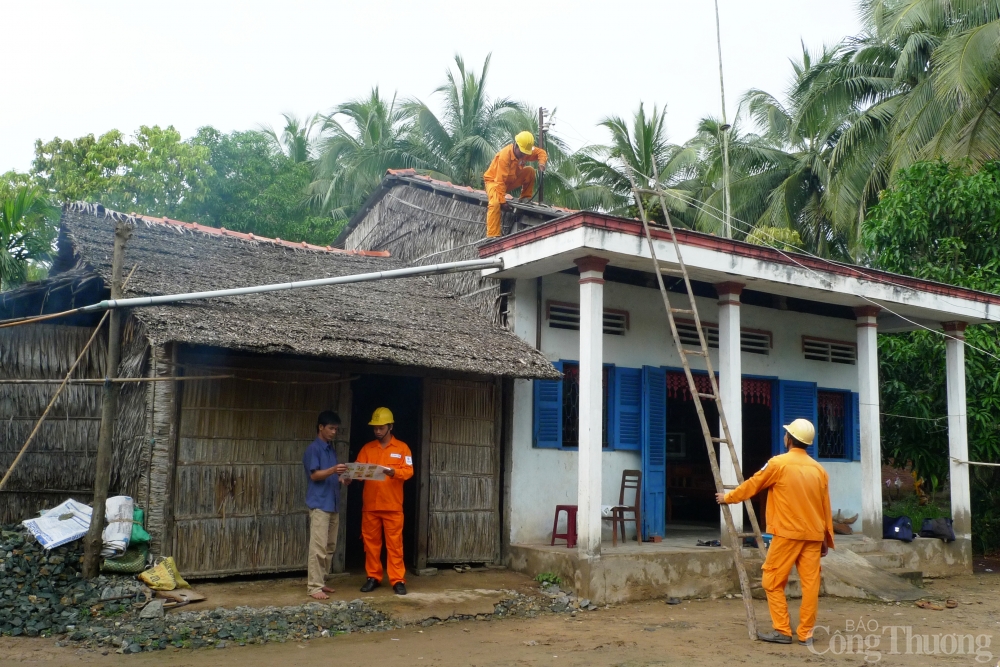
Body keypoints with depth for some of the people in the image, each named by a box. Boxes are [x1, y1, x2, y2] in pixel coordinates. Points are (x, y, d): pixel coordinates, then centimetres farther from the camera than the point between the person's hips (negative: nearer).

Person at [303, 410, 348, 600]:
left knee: (330, 547, 11)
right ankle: (314, 586, -6)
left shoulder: (331, 449, 18)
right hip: (319, 504, -9)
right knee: (318, 547, -9)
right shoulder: (313, 449, -8)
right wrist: (333, 470, -29)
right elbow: (314, 475, -15)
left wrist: (342, 478, 3)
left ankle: (321, 582, 19)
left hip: (333, 504, 9)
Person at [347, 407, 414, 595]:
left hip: (393, 506, -3)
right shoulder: (367, 448, 11)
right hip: (370, 505, 3)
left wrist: (392, 471, -25)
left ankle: (398, 580, 3)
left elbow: (408, 471, -7)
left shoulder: (402, 448, 3)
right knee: (371, 542, 7)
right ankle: (373, 577, 17)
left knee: (394, 544, -1)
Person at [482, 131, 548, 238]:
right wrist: (503, 201, -35)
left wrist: (541, 163, -20)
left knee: (530, 171, -10)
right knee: (496, 204, -33)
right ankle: (493, 236, -33)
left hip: (511, 180, 7)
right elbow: (500, 181, -34)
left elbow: (541, 153, 3)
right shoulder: (505, 155, -33)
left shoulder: (526, 151, -13)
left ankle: (525, 199, 1)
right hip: (494, 181, -7)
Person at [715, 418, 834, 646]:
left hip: (787, 533, -5)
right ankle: (806, 633, 9)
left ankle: (782, 631, 1)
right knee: (810, 583, 6)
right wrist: (827, 537, 19)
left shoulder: (778, 463, -7)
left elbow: (751, 485, 3)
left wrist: (728, 498, 18)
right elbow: (825, 507, 12)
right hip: (813, 534, 5)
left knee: (773, 581, 3)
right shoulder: (819, 469, 8)